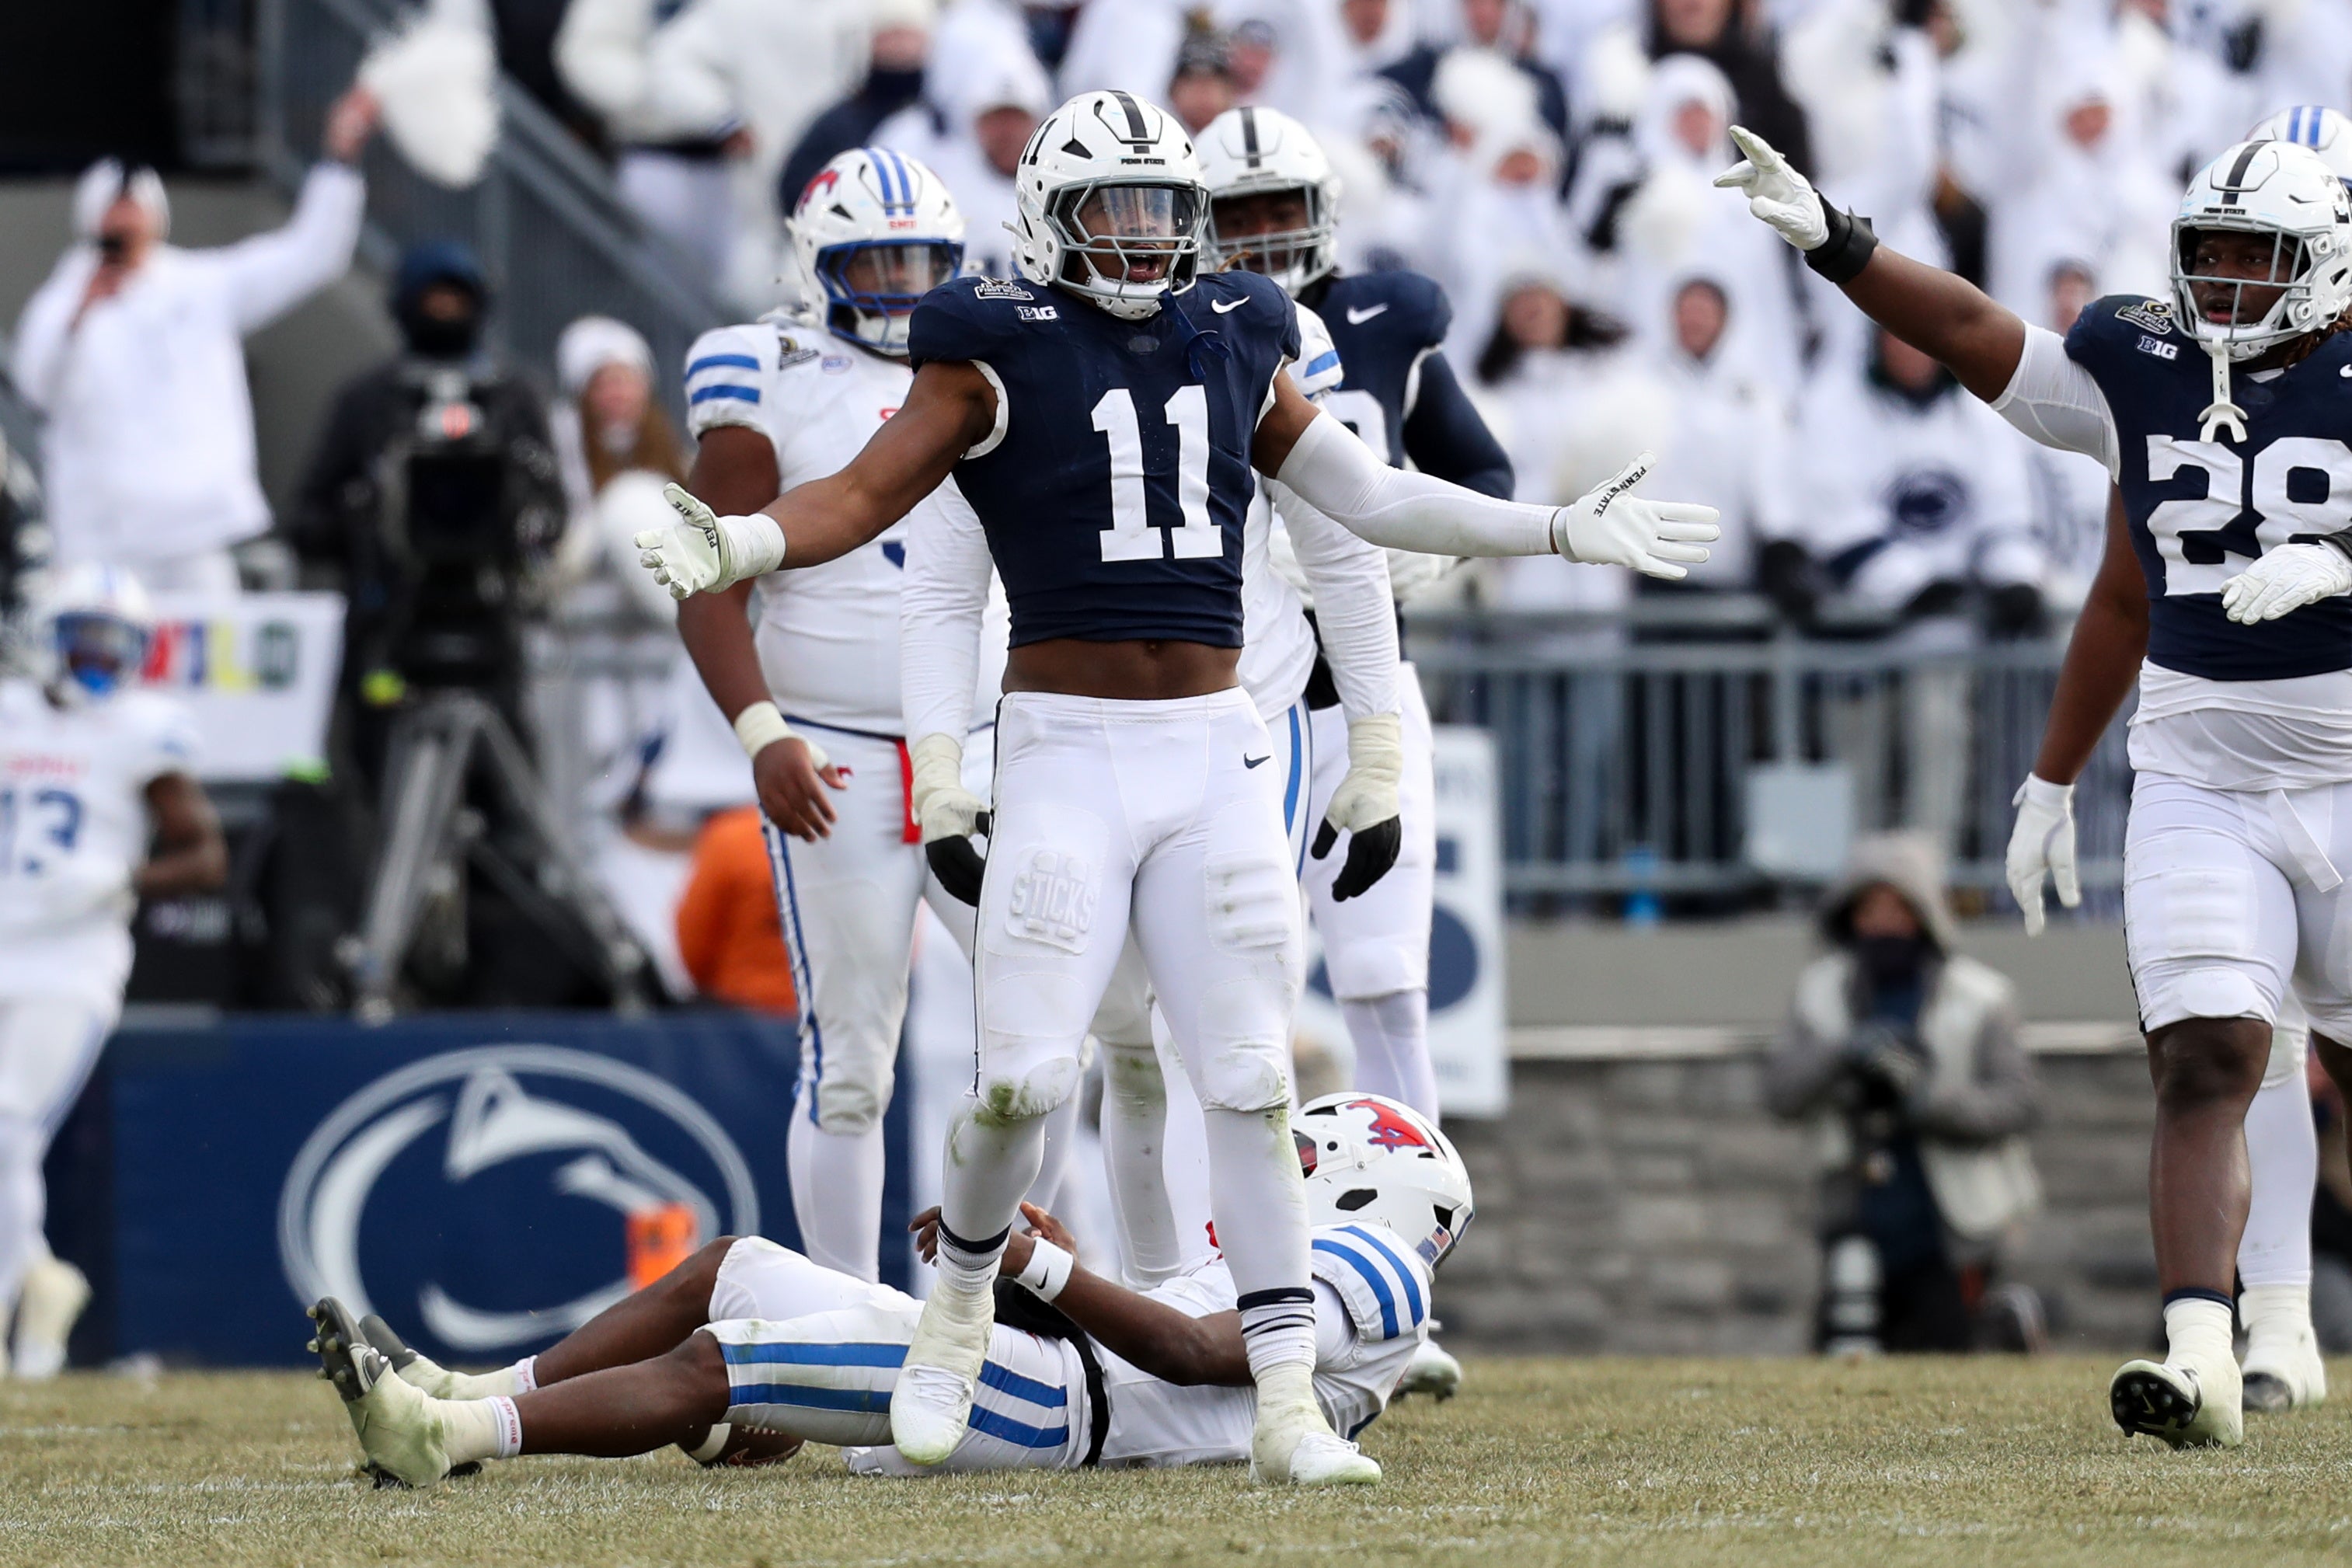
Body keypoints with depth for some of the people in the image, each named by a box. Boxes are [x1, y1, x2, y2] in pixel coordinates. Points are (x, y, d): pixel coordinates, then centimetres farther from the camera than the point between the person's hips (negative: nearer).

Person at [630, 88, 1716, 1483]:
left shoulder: (1232, 343, 12)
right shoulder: (999, 355, -1)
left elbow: (1369, 497, 22)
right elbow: (868, 494, -7)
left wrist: (1568, 533, 24)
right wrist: (739, 545, -27)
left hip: (1215, 752, 4)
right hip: (1066, 752, -4)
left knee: (1253, 1081, -1)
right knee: (1025, 1077, -11)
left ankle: (1288, 1407, 1)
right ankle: (962, 1303, 19)